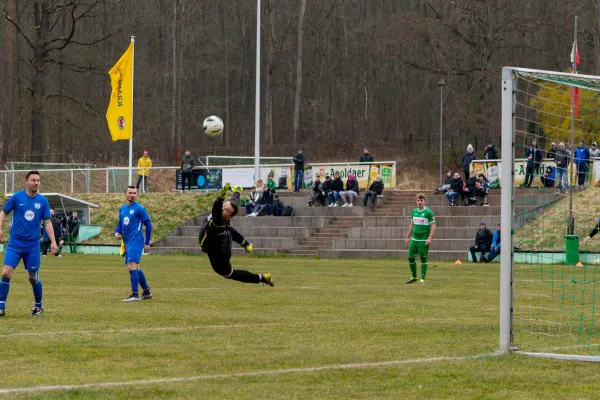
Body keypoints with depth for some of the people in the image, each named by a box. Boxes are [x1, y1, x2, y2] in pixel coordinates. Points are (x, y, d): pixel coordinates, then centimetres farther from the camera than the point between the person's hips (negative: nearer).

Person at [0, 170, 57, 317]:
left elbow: (47, 222, 5)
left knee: (33, 278, 4)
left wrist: (53, 242, -3)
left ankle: (38, 306, 25)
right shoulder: (17, 197, -3)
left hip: (33, 245, 1)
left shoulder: (43, 201, 1)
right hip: (15, 243, -1)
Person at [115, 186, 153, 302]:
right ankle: (146, 291, 25)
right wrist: (117, 233, 2)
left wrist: (147, 243, -6)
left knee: (132, 266, -17)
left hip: (136, 241, -8)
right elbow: (120, 224, 25)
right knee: (135, 268, 13)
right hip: (127, 243, 8)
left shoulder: (139, 209, -6)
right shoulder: (122, 209, 15)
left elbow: (148, 225, -4)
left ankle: (134, 294, -17)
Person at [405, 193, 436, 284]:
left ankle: (422, 279, 5)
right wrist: (408, 237, 19)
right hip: (414, 238, 6)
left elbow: (433, 226, -10)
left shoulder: (428, 212, -7)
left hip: (424, 240, -6)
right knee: (410, 257, 6)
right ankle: (414, 277, 21)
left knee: (423, 259, -2)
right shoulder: (414, 211, 11)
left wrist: (429, 238, -19)